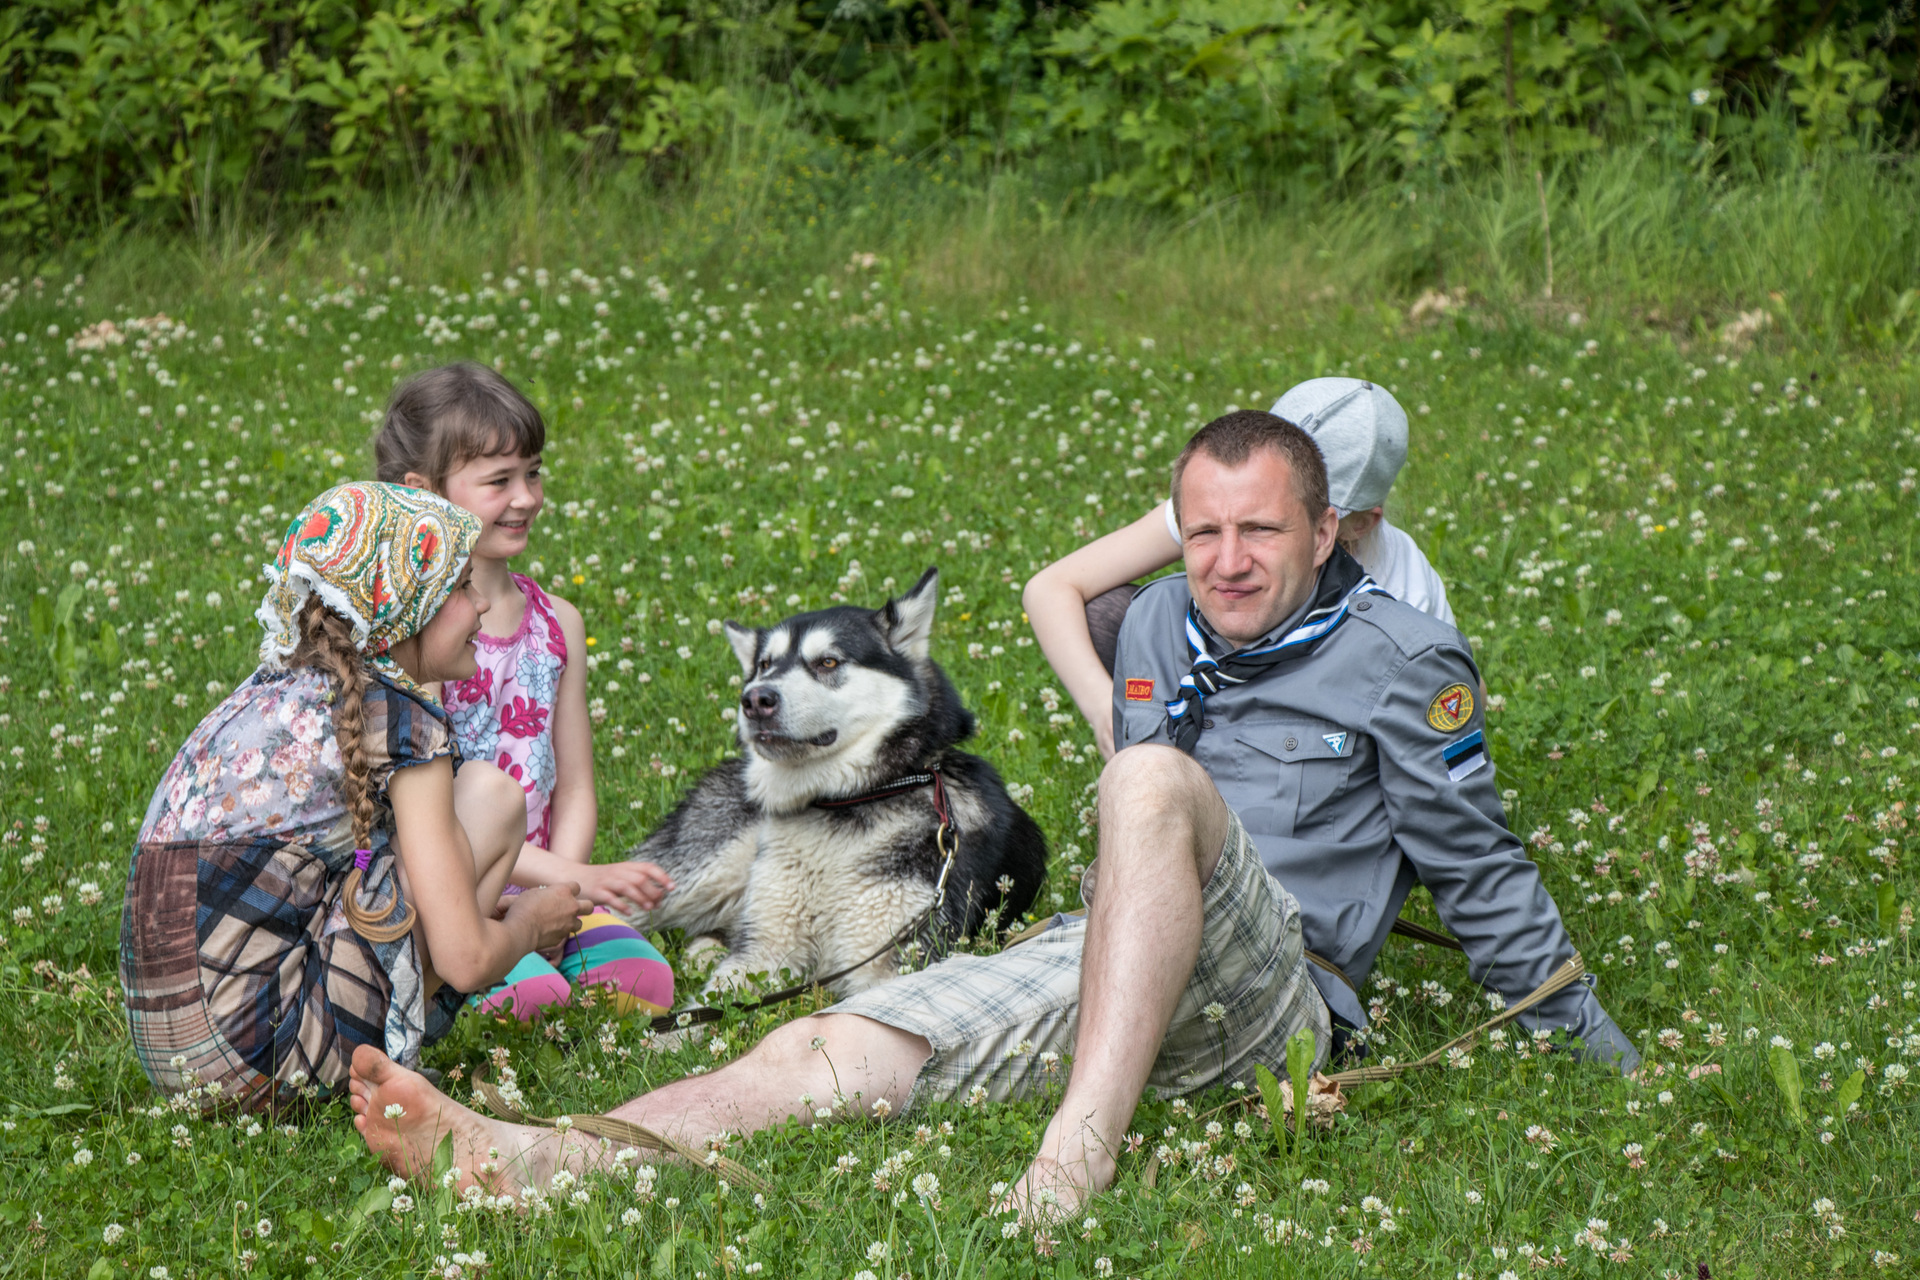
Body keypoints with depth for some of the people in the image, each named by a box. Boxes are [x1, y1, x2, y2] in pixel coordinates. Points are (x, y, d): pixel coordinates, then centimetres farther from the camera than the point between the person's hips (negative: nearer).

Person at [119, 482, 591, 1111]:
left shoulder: (268, 691, 16)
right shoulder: (400, 722, -7)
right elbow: (466, 960, -9)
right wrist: (529, 923, 13)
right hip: (267, 1060, -8)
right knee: (492, 793, 2)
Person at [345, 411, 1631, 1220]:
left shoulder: (1399, 654, 6)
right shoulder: (1162, 625, 22)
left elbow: (1477, 864, 10)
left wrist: (1589, 1036, 13)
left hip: (1266, 992, -5)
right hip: (1104, 963, 5)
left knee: (1153, 780, -36)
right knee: (838, 1048, -21)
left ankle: (1077, 1155, -50)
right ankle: (531, 1158, -42)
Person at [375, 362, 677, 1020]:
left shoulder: (556, 622, 10)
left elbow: (573, 791, 13)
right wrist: (576, 877, -23)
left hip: (536, 888, 6)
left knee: (643, 981, -21)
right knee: (528, 996, -33)